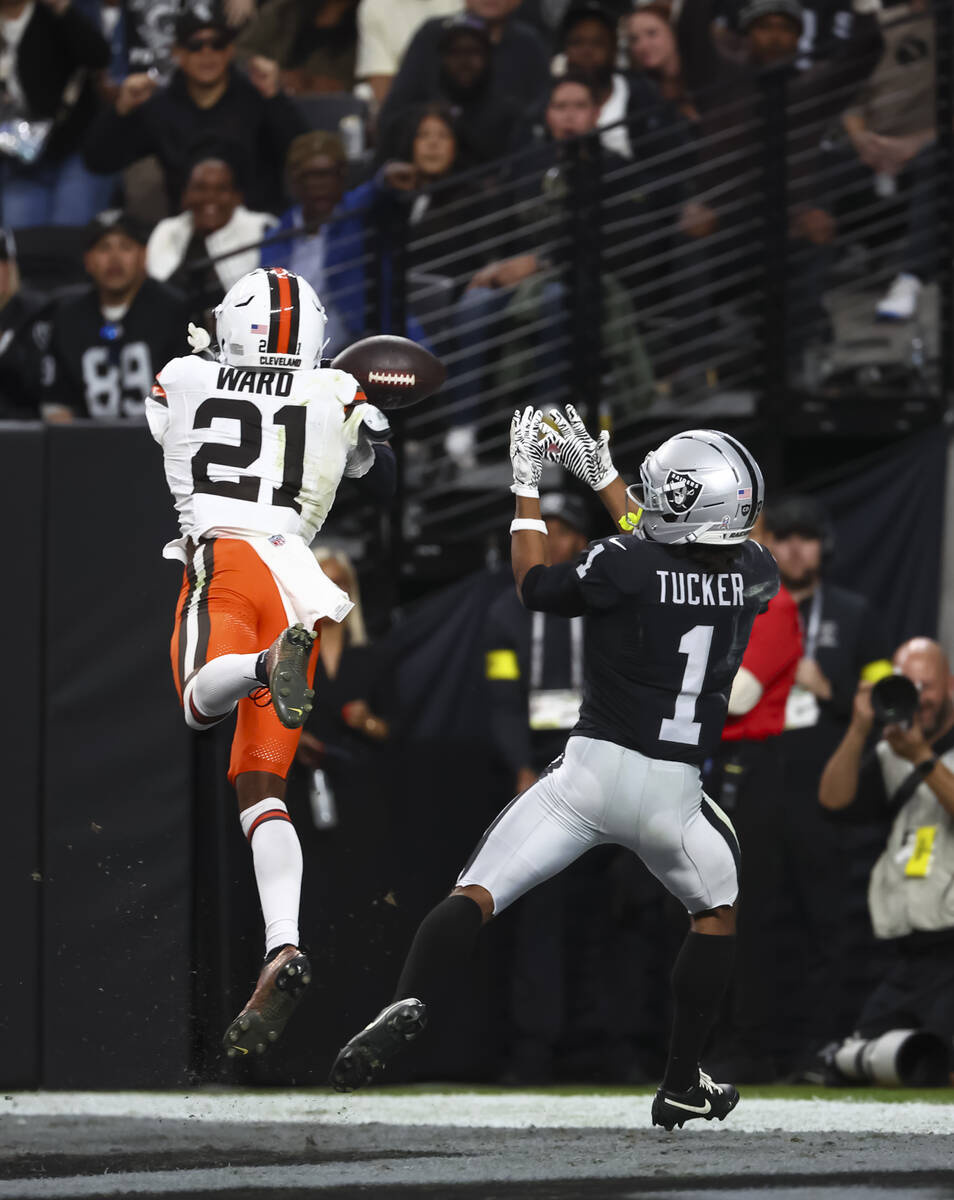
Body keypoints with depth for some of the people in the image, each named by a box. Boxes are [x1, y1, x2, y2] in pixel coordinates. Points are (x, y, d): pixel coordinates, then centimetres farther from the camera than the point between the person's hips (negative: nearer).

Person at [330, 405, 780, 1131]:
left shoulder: (621, 565, -11)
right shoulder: (752, 575, 0)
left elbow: (535, 585, 8)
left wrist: (527, 485, 17)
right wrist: (602, 477, 27)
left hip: (591, 772, -3)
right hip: (673, 795, 3)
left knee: (476, 895, -1)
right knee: (719, 908, 29)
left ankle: (414, 1003, -31)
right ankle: (683, 1087, 28)